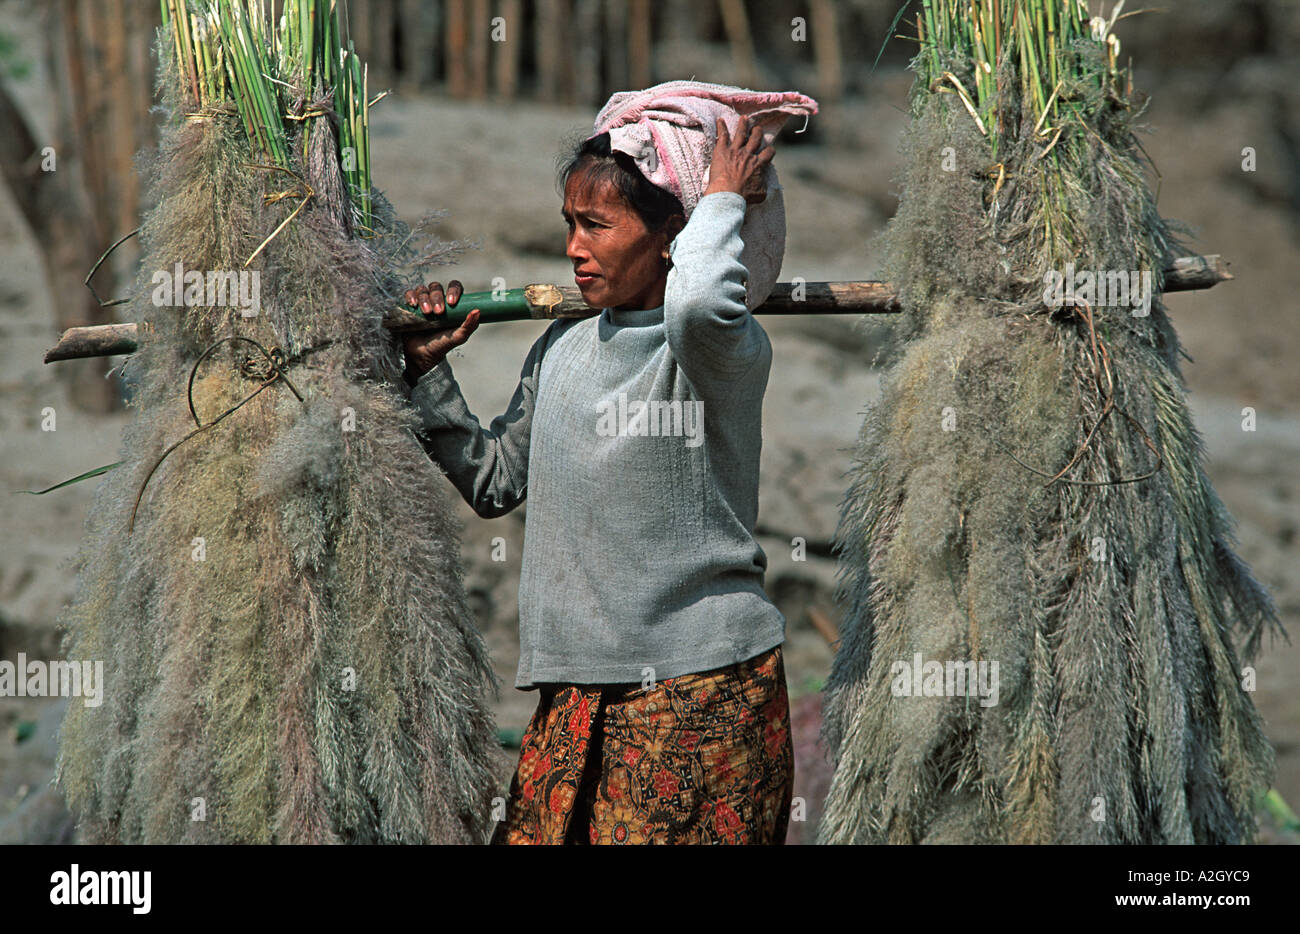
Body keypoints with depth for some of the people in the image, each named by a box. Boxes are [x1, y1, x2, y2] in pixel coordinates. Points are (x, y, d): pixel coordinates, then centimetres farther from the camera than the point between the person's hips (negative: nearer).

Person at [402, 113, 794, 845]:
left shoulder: (729, 351, -9)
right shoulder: (561, 347, 12)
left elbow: (699, 309, -35)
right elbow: (493, 482, 23)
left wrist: (723, 201, -18)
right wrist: (429, 371, 16)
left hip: (705, 684, -6)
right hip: (577, 694, 6)